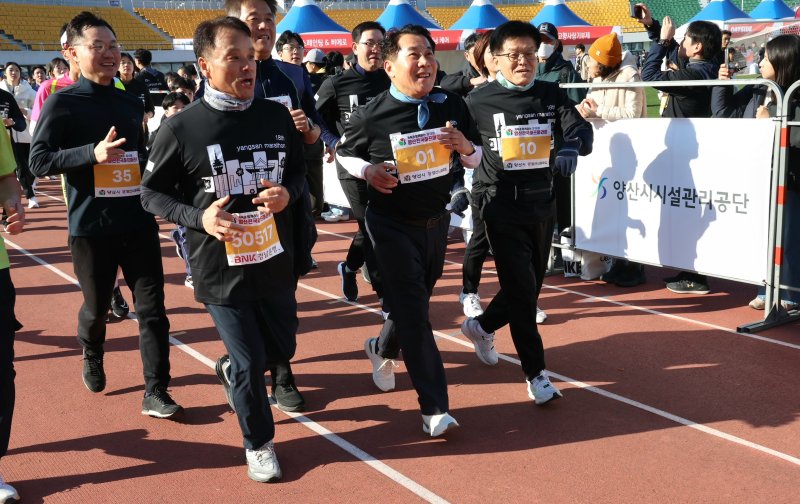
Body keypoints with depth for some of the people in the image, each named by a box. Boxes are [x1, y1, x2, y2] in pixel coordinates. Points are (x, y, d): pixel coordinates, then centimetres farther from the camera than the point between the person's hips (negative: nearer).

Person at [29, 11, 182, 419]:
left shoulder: (132, 104, 9)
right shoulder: (62, 103, -6)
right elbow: (38, 161, -15)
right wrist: (92, 153, -26)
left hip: (139, 223, 3)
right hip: (91, 227, -3)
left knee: (152, 308, -2)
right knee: (97, 307, 13)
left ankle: (155, 393, 5)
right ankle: (92, 356, 45)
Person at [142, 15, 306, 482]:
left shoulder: (278, 117, -2)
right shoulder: (182, 128, -12)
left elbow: (300, 172, 12)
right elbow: (152, 193, -3)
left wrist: (289, 193, -11)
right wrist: (198, 217, -19)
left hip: (275, 262, 4)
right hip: (220, 268, -4)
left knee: (282, 348, 19)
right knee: (250, 363, 4)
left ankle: (235, 370, 54)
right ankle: (258, 442, 29)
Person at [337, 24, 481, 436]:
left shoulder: (451, 105, -5)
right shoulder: (371, 115, -15)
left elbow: (475, 158, 6)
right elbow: (344, 154, 2)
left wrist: (465, 147, -17)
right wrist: (369, 171, -19)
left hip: (437, 220, 5)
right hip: (392, 225, -5)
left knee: (416, 303, 21)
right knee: (412, 312, -8)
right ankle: (435, 408, -5)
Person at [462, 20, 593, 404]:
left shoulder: (553, 96, 2)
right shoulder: (479, 101, -6)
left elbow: (581, 130, -11)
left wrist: (571, 147, -33)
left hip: (543, 203, 5)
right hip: (500, 204, -4)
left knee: (531, 285, 16)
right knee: (520, 288, -6)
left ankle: (482, 326, 42)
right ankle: (536, 374, 5)